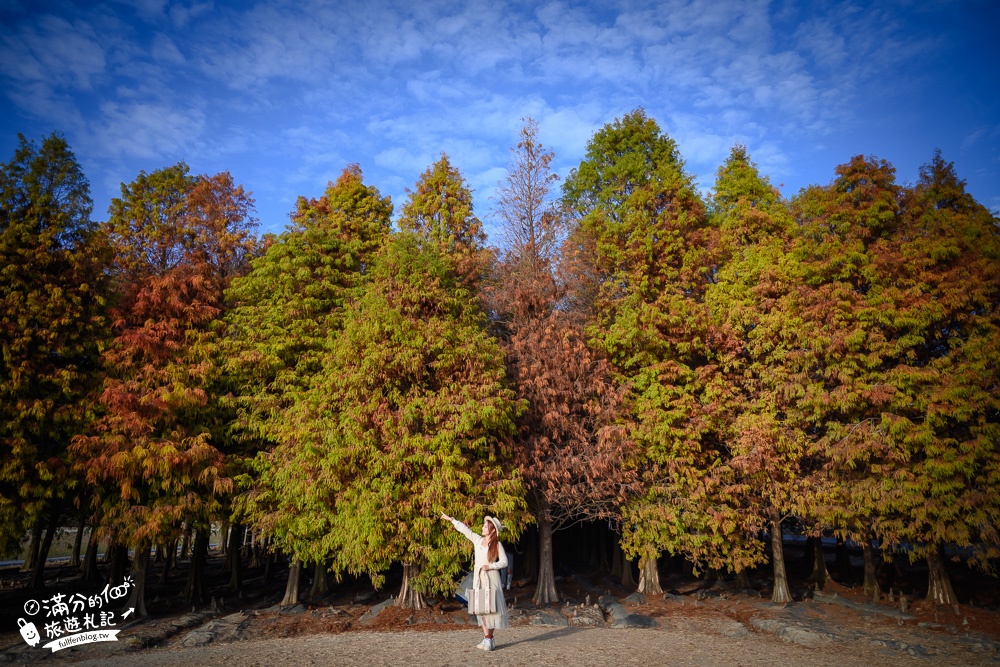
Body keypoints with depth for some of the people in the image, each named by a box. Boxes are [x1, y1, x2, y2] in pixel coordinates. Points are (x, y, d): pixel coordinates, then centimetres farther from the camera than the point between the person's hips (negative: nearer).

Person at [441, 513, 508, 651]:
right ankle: (486, 638, 7)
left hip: (491, 577, -5)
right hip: (478, 577, 5)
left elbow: (504, 562, -6)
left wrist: (490, 566, -16)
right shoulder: (478, 540, 8)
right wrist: (451, 519, 17)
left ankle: (489, 639, 0)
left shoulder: (497, 545, -4)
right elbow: (464, 529, 14)